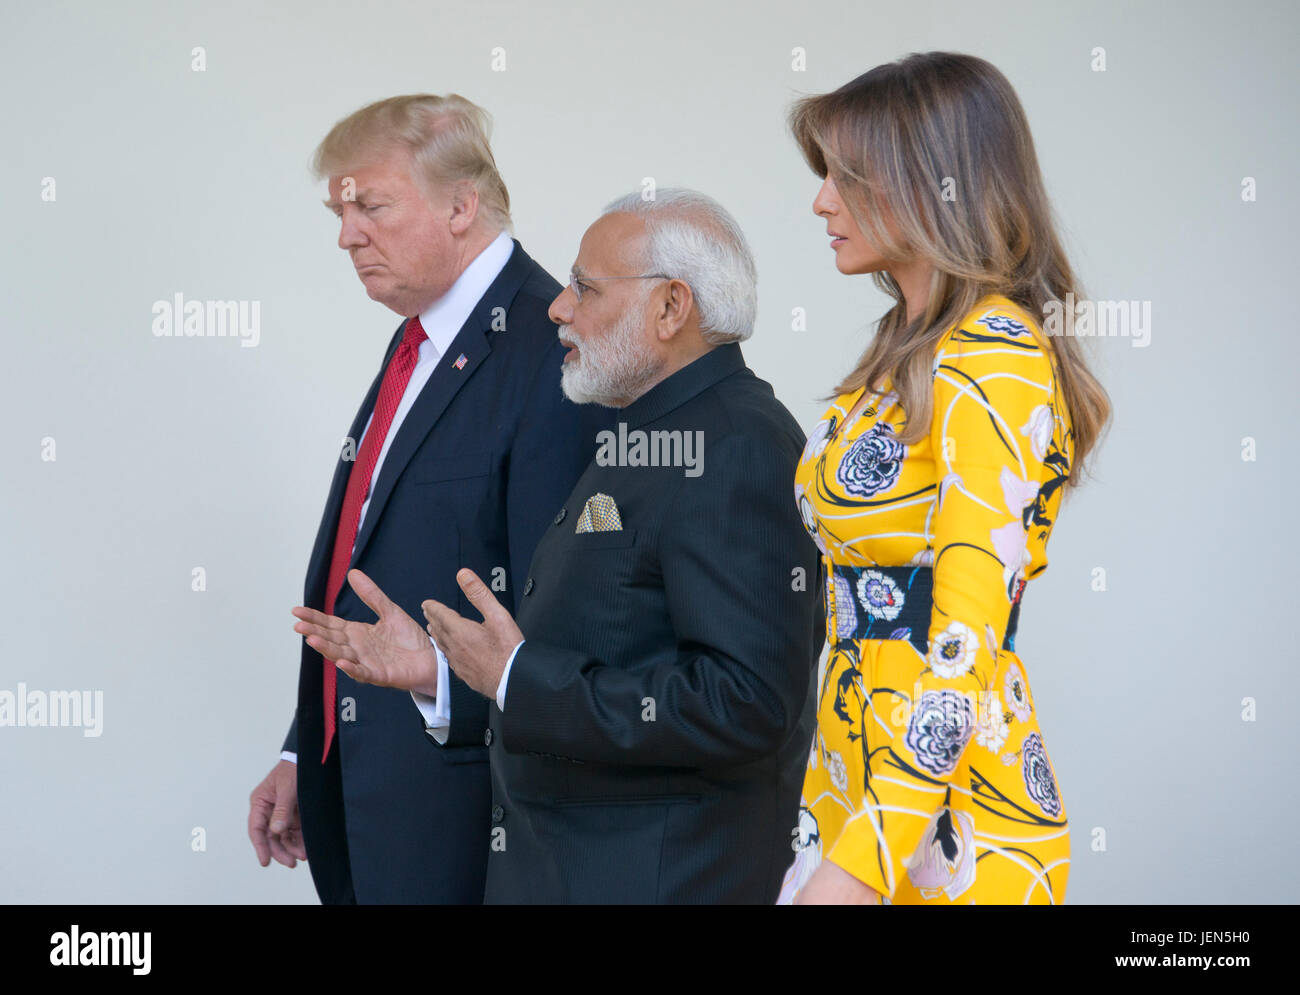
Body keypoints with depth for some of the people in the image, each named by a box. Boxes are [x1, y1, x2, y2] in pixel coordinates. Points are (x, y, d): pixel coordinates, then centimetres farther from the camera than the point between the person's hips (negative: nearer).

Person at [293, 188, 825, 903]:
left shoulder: (737, 448, -18)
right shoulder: (652, 438, 15)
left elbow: (744, 704, -27)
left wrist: (518, 679, -21)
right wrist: (440, 666, 9)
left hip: (663, 879, -9)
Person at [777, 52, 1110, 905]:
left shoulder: (995, 364, -16)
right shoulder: (908, 354, 12)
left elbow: (965, 645, -22)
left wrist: (862, 864, -26)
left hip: (947, 801, -8)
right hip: (858, 770, 8)